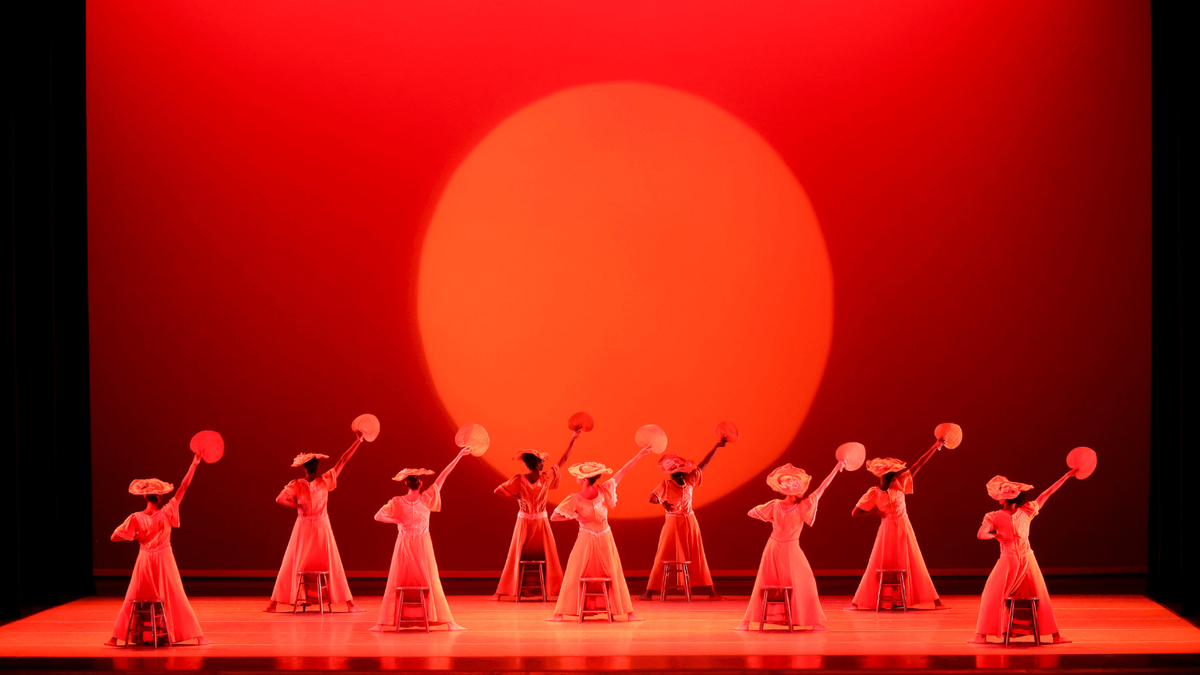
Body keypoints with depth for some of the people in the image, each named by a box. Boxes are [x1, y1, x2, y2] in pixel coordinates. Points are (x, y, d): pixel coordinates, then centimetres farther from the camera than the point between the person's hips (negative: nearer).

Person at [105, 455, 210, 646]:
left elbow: (114, 537, -9)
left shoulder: (136, 518, -11)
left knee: (133, 600, 12)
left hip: (145, 561, 1)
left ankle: (115, 638, 15)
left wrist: (136, 536, 5)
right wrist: (194, 464, -12)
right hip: (164, 560, -1)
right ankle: (199, 637, 4)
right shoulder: (166, 513, -14)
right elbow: (183, 488, -13)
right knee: (176, 599, 4)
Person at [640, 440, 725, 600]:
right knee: (663, 557, -2)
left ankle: (711, 591, 7)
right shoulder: (665, 486, -10)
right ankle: (648, 592, 1)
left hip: (690, 522, 4)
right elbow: (651, 498, -12)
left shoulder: (689, 481, 1)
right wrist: (662, 502, -29)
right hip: (673, 524, -4)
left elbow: (704, 463, 5)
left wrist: (717, 446, 4)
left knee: (697, 558, 7)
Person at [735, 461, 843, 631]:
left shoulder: (774, 505, -8)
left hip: (773, 548, 3)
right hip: (790, 550, -3)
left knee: (763, 585, 7)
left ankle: (747, 623, 7)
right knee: (804, 583, 4)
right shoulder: (802, 507, -16)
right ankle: (814, 622, 4)